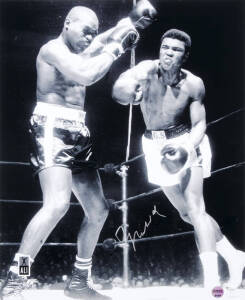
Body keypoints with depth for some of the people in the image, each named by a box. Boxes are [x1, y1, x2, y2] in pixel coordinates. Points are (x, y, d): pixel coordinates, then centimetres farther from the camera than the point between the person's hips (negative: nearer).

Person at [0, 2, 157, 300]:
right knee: (57, 203, -28)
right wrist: (116, 49, -10)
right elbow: (87, 76, -23)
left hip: (76, 134, 10)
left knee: (98, 209, 9)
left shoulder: (77, 52, 20)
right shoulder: (53, 48, -7)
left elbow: (104, 40, 37)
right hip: (52, 130, -10)